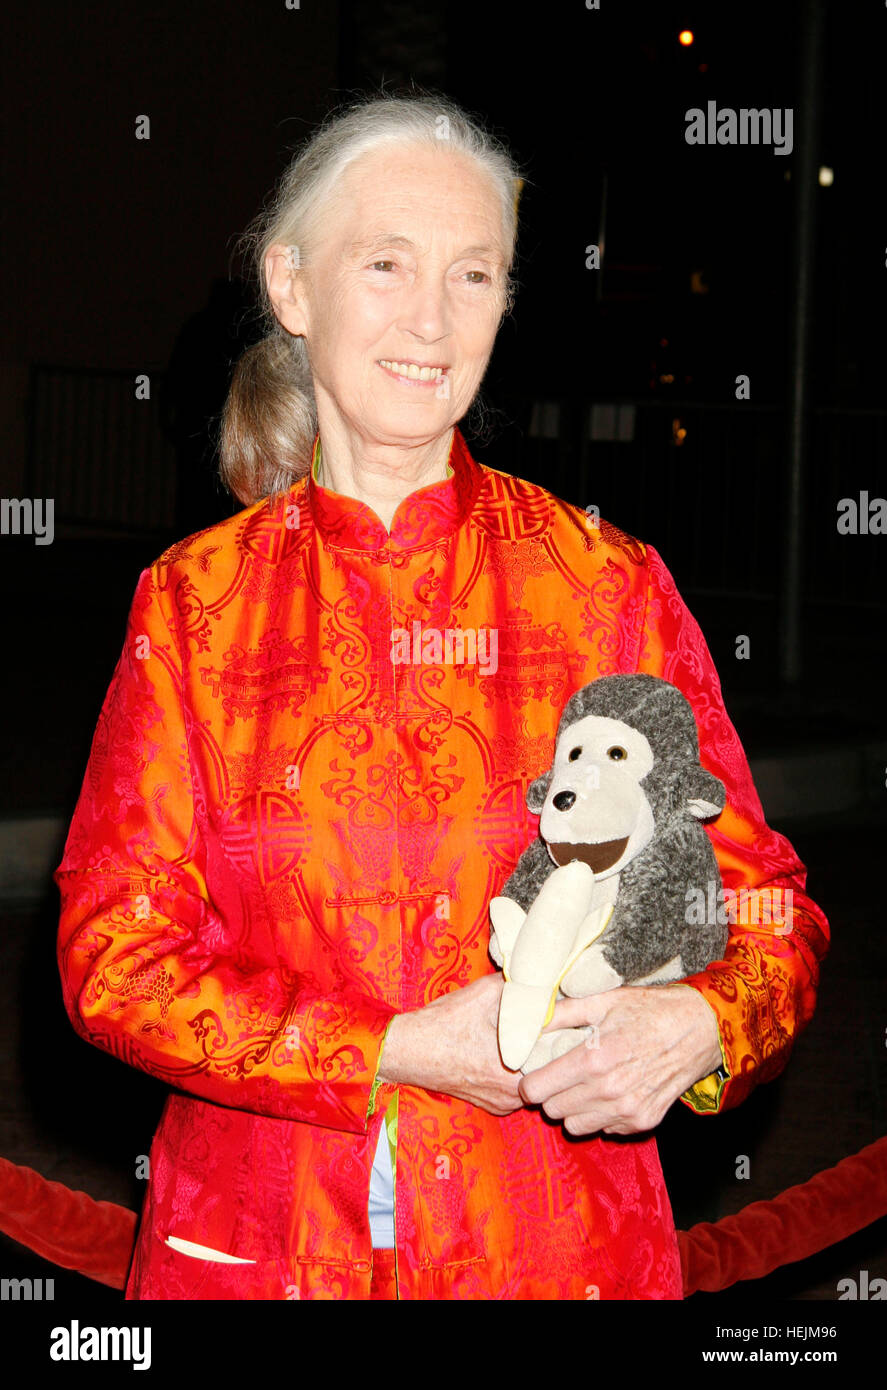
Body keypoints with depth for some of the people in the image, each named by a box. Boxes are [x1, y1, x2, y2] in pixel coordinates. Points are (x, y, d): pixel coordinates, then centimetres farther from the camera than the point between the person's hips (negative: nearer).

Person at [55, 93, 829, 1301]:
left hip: (556, 1246, 0)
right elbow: (113, 952, -4)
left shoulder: (613, 590, -2)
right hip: (255, 1245, 0)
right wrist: (396, 1056, -16)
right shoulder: (192, 602, 0)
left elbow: (765, 909, 0)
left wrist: (699, 1026, -22)